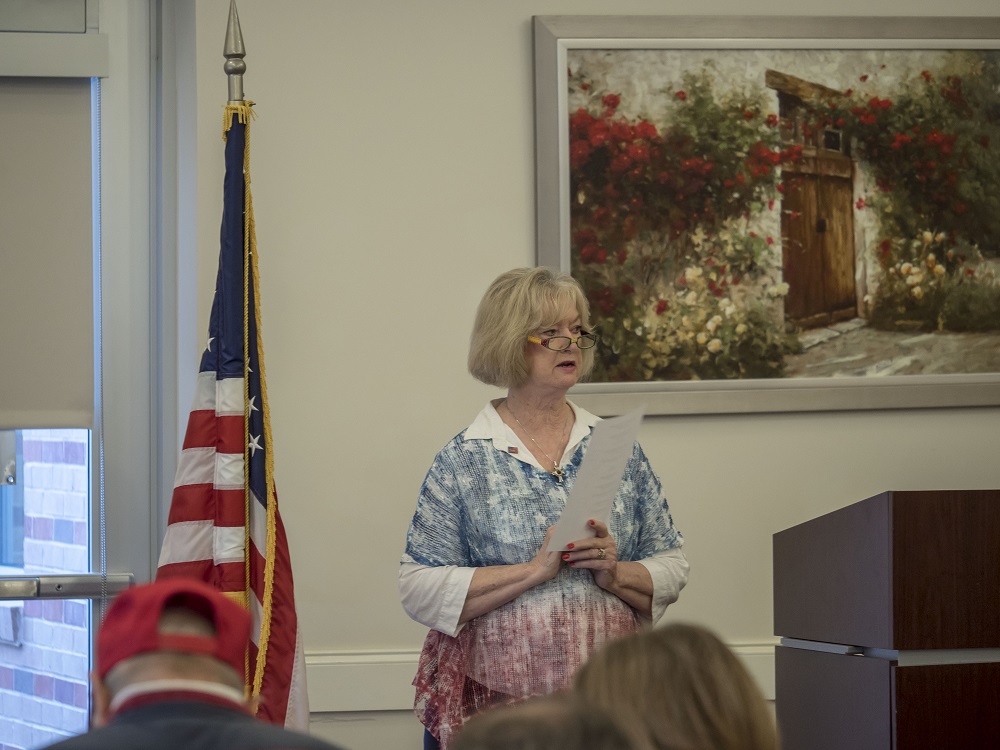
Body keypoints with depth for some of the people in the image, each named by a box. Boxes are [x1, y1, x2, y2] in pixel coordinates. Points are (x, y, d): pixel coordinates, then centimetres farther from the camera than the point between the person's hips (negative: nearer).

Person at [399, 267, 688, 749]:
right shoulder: (463, 461, -2)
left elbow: (671, 569, 7)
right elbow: (420, 591, -9)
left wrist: (614, 574, -13)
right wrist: (535, 571, -17)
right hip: (495, 703, -2)